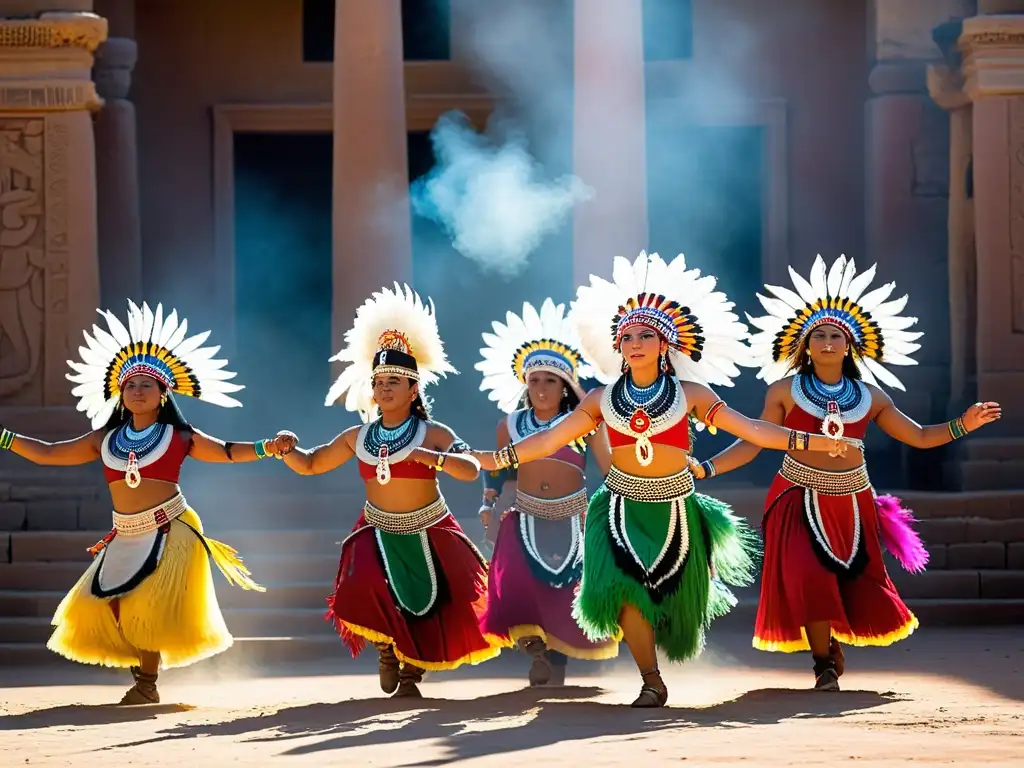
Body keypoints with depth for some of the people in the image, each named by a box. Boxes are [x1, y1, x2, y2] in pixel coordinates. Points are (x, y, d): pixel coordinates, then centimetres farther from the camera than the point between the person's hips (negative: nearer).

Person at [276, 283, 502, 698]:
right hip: (379, 533, 2)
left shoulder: (432, 433, -10)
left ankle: (411, 670, 30)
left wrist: (428, 457, -38)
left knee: (428, 610, 3)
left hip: (428, 535, -2)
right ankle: (387, 650, 7)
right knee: (365, 589, -23)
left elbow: (471, 469, -24)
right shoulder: (358, 438, 1)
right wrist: (286, 449, -12)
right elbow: (309, 464, 10)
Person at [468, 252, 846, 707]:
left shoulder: (691, 394, -4)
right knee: (625, 588, -17)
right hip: (623, 509, 0)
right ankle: (651, 683, -3)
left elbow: (749, 429, -6)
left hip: (674, 510, 0)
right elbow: (549, 439, 3)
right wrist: (495, 459, -3)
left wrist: (812, 442, -12)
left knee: (675, 598, 5)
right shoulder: (603, 399, 1)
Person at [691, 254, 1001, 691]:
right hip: (800, 500, -3)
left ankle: (831, 640, 33)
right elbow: (752, 444, -5)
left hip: (851, 503, 3)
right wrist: (704, 469, -15)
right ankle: (825, 662, 0)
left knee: (854, 582, 5)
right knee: (808, 578, -15)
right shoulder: (785, 391, -2)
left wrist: (963, 425, -3)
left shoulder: (869, 396, 5)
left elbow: (919, 436, 9)